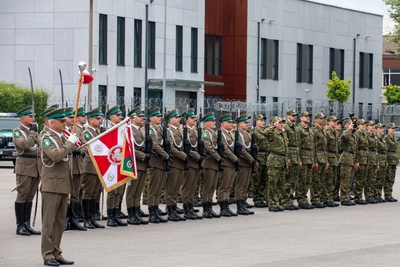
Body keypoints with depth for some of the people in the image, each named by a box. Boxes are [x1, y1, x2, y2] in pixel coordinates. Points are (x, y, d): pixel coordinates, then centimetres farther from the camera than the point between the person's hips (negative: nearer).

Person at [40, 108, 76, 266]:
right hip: (51, 185, -8)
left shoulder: (63, 138, 16)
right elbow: (56, 156, -24)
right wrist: (70, 143, -18)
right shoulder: (47, 139, -9)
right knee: (49, 221, -4)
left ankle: (56, 254, 14)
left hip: (64, 185, 8)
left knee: (60, 221, 9)